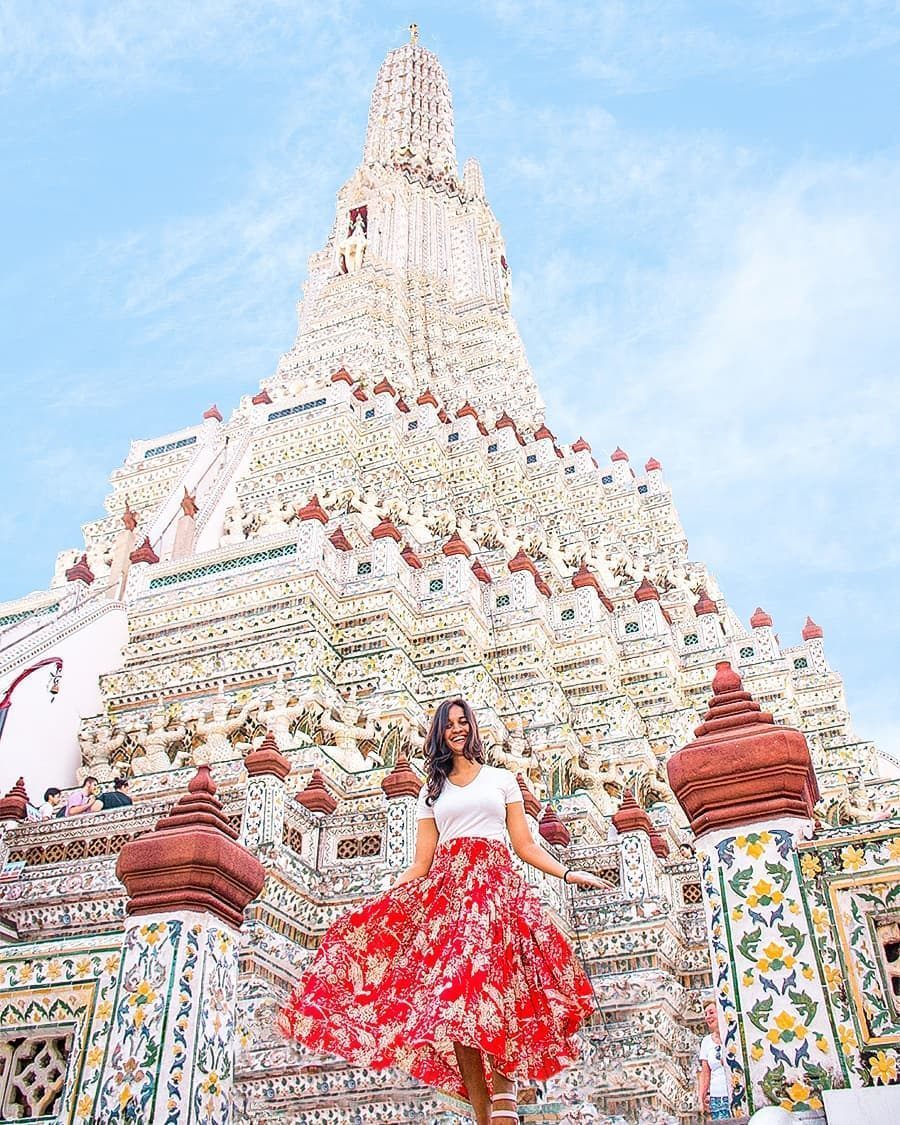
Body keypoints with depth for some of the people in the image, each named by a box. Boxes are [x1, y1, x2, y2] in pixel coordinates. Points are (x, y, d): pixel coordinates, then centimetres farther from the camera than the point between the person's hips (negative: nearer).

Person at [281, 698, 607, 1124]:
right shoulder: (432, 791, 19)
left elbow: (525, 845, 12)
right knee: (452, 995, -10)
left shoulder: (502, 779, 15)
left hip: (495, 885, -2)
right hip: (446, 890, 2)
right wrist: (377, 900, 5)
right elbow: (421, 863, 14)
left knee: (491, 982, -22)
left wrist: (567, 873, -2)